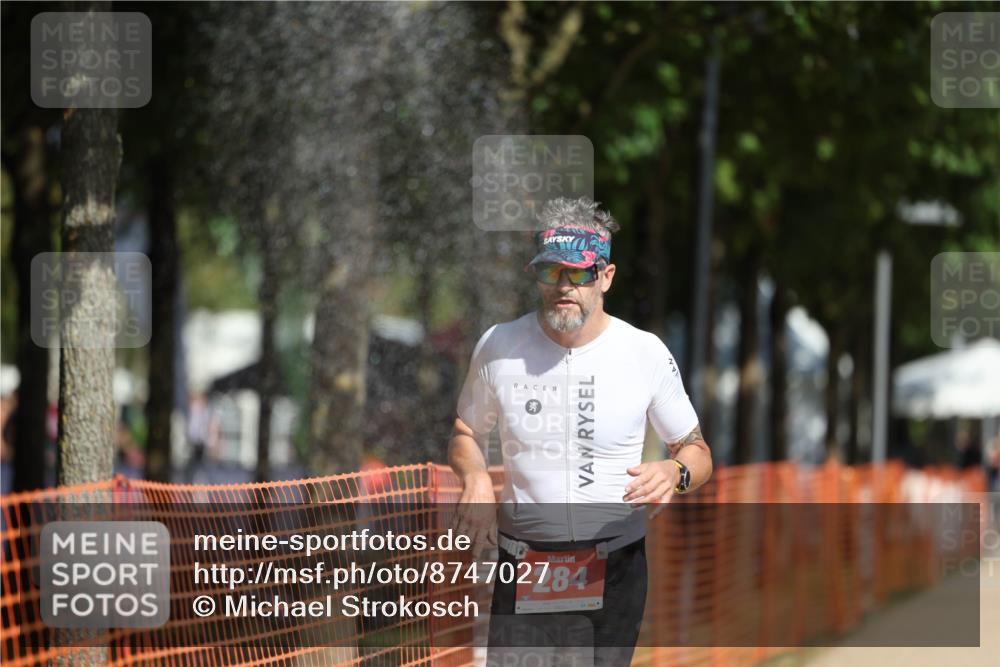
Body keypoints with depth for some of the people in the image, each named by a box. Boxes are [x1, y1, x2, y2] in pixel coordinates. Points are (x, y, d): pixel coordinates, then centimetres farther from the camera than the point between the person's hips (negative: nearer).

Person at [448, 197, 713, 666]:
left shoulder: (646, 353, -5)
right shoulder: (498, 346, -2)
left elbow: (697, 452, 3)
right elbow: (466, 433, 13)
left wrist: (675, 473, -21)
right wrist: (474, 476, -10)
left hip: (618, 567, 0)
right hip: (525, 566, 0)